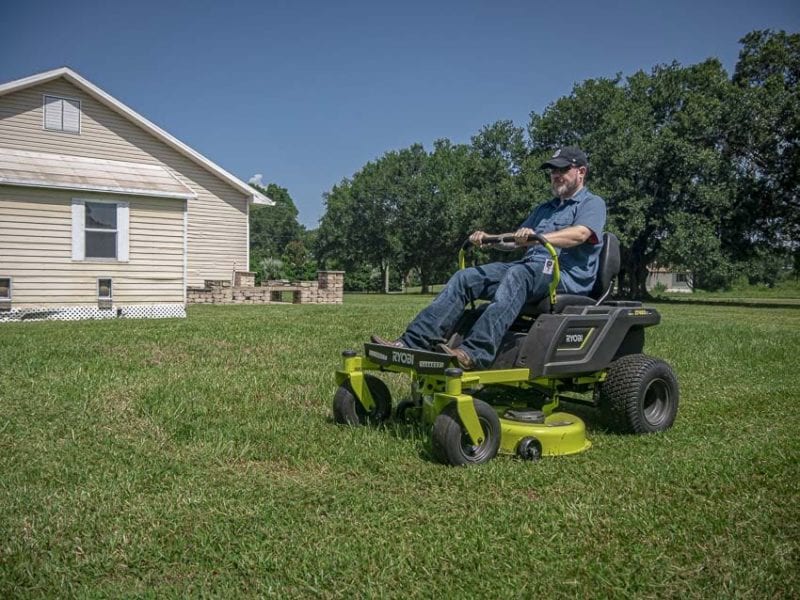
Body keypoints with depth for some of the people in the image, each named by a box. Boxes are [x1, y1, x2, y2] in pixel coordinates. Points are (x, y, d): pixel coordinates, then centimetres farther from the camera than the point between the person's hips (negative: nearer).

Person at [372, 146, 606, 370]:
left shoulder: (593, 204, 8)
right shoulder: (543, 209, 32)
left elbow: (580, 234, -14)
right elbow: (515, 239, 26)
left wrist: (538, 238, -32)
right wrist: (487, 238, 4)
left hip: (568, 274, -7)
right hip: (530, 269, 7)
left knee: (518, 274, -39)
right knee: (465, 277, -14)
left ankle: (475, 352, -54)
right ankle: (413, 342, -28)